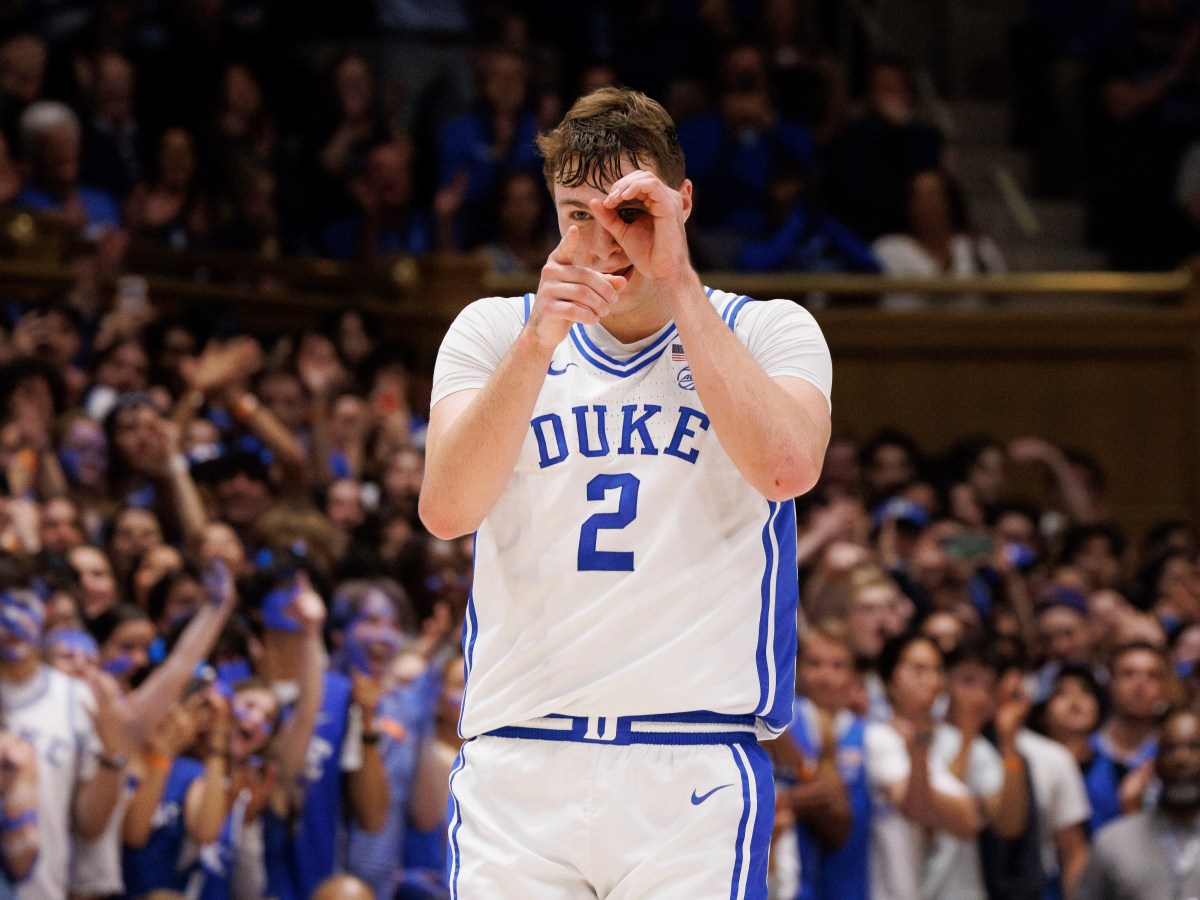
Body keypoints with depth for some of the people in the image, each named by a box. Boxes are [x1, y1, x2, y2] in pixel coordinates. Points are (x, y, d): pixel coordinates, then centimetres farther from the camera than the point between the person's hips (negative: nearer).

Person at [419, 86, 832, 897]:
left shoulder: (767, 330, 8)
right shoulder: (494, 330, 12)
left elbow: (787, 468, -14)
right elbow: (447, 511, -5)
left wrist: (677, 280, -11)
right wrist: (539, 340, -16)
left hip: (696, 766, -1)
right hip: (516, 765, 1)